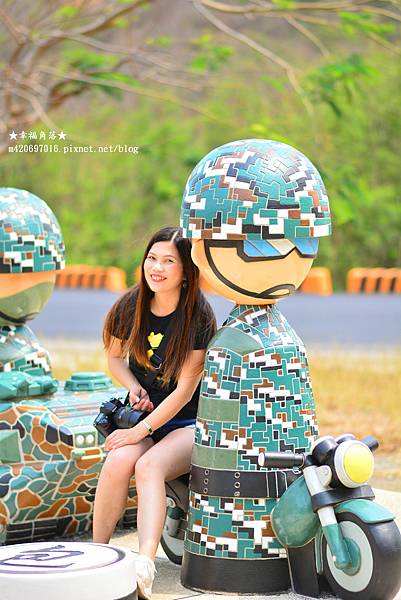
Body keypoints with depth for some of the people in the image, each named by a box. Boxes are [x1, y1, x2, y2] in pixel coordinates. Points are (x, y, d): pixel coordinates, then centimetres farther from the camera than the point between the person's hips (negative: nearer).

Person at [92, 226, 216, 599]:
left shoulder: (198, 317, -12)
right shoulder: (131, 306, 1)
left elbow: (185, 390, -14)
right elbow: (115, 357, 18)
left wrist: (141, 430, -20)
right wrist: (133, 386, -3)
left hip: (189, 422, -4)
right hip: (142, 414, 4)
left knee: (149, 466, -34)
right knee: (119, 461, -30)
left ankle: (144, 567, -49)